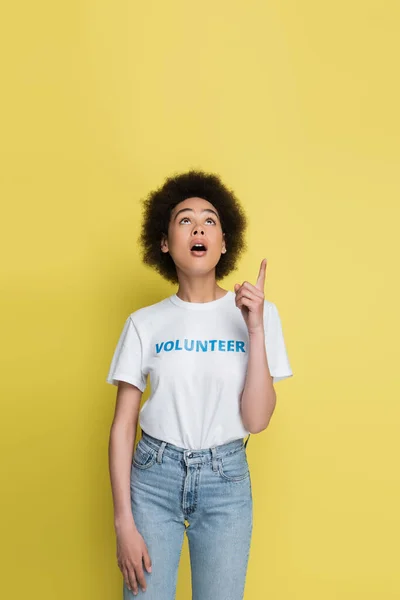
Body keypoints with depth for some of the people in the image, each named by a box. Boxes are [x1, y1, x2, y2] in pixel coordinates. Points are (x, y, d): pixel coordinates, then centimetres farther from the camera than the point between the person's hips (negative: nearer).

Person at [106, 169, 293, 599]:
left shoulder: (259, 314, -4)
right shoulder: (145, 322, -4)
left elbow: (256, 420, -9)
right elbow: (123, 425, -2)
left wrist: (255, 329, -17)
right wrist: (123, 523, -6)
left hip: (226, 480, 1)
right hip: (154, 475, 0)